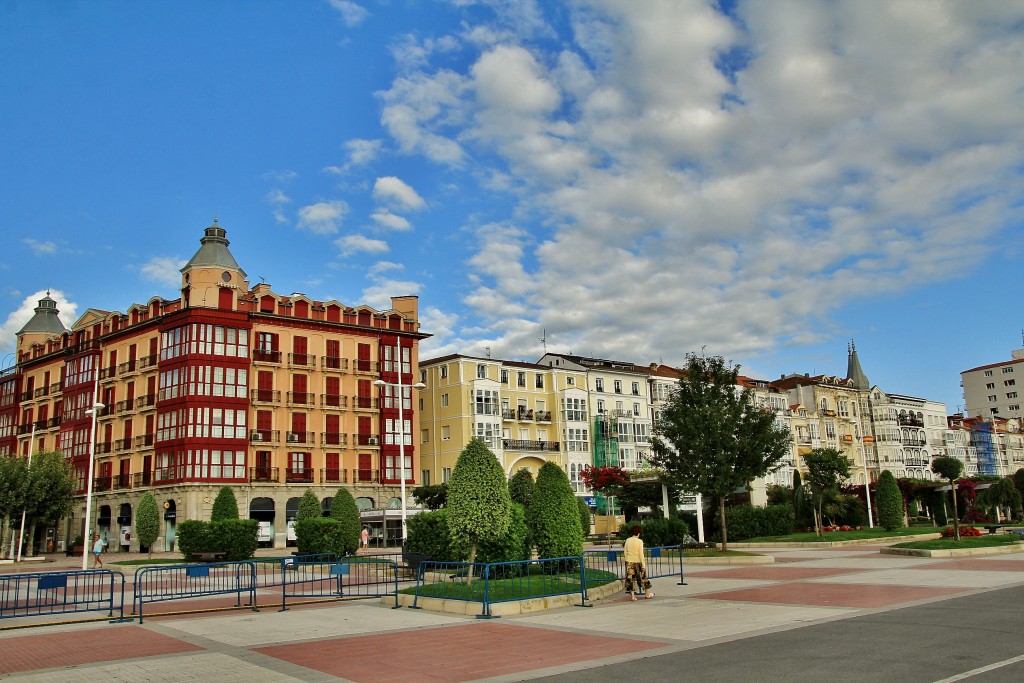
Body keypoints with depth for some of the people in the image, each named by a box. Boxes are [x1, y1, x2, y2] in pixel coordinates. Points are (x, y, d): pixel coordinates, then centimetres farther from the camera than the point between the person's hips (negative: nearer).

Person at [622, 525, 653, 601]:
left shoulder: (627, 540, -1)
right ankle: (647, 594, 28)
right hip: (637, 562, -3)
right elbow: (641, 554, -13)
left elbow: (625, 553, 4)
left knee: (631, 578, 7)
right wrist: (643, 565, -8)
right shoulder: (639, 541, -13)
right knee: (643, 577, 14)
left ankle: (632, 596, 4)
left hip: (629, 562, 3)